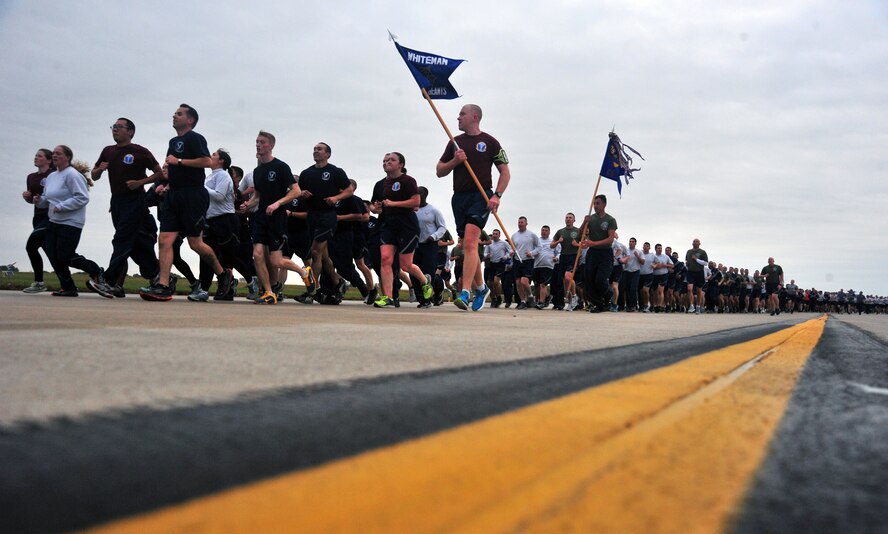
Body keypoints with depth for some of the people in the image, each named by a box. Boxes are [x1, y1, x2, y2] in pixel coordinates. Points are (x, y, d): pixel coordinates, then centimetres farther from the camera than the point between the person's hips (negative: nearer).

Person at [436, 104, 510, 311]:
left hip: (481, 196, -5)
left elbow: (505, 172, 4)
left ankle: (465, 293, -24)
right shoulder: (455, 142, 16)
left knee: (470, 242, -20)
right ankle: (481, 288, 27)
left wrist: (497, 195, -10)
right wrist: (455, 161, -4)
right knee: (469, 247, 10)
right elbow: (439, 171, 16)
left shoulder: (489, 142, 3)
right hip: (459, 197, 5)